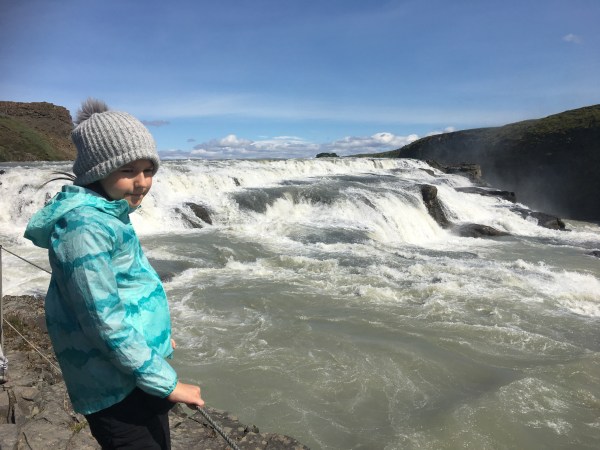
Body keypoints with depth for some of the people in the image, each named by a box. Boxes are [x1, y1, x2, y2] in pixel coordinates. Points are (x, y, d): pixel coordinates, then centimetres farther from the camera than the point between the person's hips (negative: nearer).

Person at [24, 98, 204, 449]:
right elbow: (105, 321, -25)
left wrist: (156, 333, 24)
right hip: (118, 391, -9)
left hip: (140, 372, 10)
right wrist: (167, 383, -19)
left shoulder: (107, 215, 6)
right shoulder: (83, 226, -23)